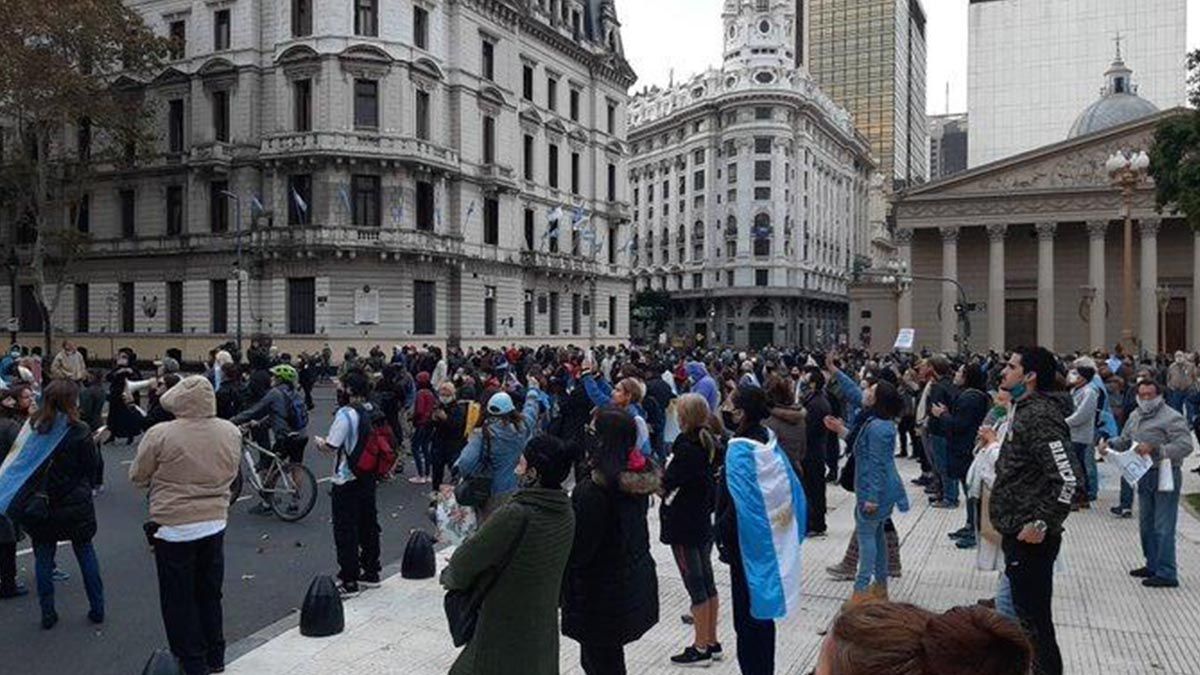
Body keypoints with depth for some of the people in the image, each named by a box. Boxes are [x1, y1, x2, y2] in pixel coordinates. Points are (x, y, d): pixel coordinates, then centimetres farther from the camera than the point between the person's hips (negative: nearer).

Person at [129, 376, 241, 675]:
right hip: (215, 524, 5)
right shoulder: (231, 432, -5)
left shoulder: (160, 435, -18)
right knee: (210, 594, 19)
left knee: (179, 601, 10)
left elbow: (138, 476, -3)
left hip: (174, 528, -4)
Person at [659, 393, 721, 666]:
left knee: (695, 584, -1)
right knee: (707, 582, 14)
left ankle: (700, 646, 9)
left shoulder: (685, 448, -21)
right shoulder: (709, 445, 5)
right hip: (703, 522, 9)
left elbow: (663, 487, -19)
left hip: (683, 526, -8)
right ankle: (711, 641, 24)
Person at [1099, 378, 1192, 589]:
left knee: (1163, 528, -5)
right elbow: (1124, 440, 20)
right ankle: (1153, 565, 32)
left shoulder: (1172, 417, -13)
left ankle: (1166, 574, 1)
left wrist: (1156, 449, -30)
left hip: (1165, 475, -8)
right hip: (1144, 475, 8)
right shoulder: (1135, 416, 11)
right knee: (1146, 525, 18)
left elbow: (1185, 446, -22)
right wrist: (1109, 445, 1)